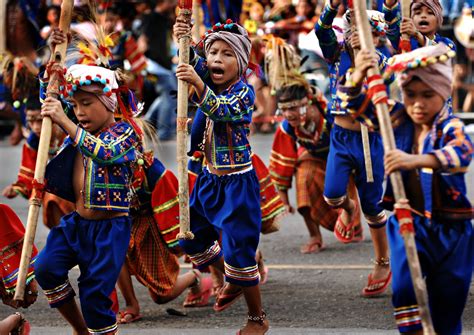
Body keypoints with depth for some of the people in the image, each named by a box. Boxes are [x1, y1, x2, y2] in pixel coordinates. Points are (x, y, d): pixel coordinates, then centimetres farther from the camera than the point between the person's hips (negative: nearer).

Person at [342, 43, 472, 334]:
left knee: (449, 293, 10)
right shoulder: (398, 118, -1)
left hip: (450, 226, -2)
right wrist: (358, 79, -19)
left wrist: (416, 160, -57)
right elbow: (359, 105, 5)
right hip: (408, 220, 2)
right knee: (403, 286, -19)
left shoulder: (450, 127, -18)